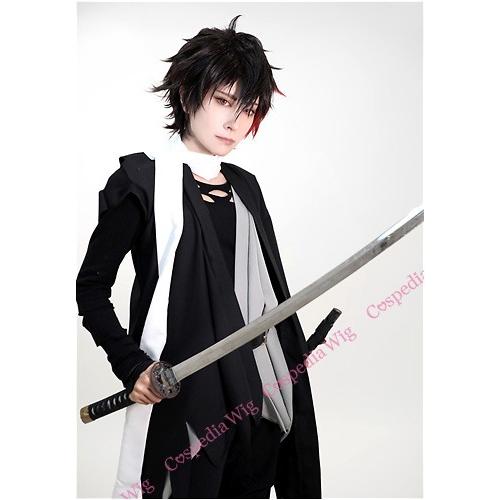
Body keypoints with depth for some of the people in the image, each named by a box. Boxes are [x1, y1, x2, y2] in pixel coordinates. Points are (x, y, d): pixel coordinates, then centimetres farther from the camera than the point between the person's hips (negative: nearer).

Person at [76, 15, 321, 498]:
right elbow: (91, 285, -3)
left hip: (262, 398, 6)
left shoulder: (245, 185, 11)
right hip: (185, 396, -5)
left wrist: (294, 357, 10)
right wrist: (130, 365, -12)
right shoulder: (142, 180, -6)